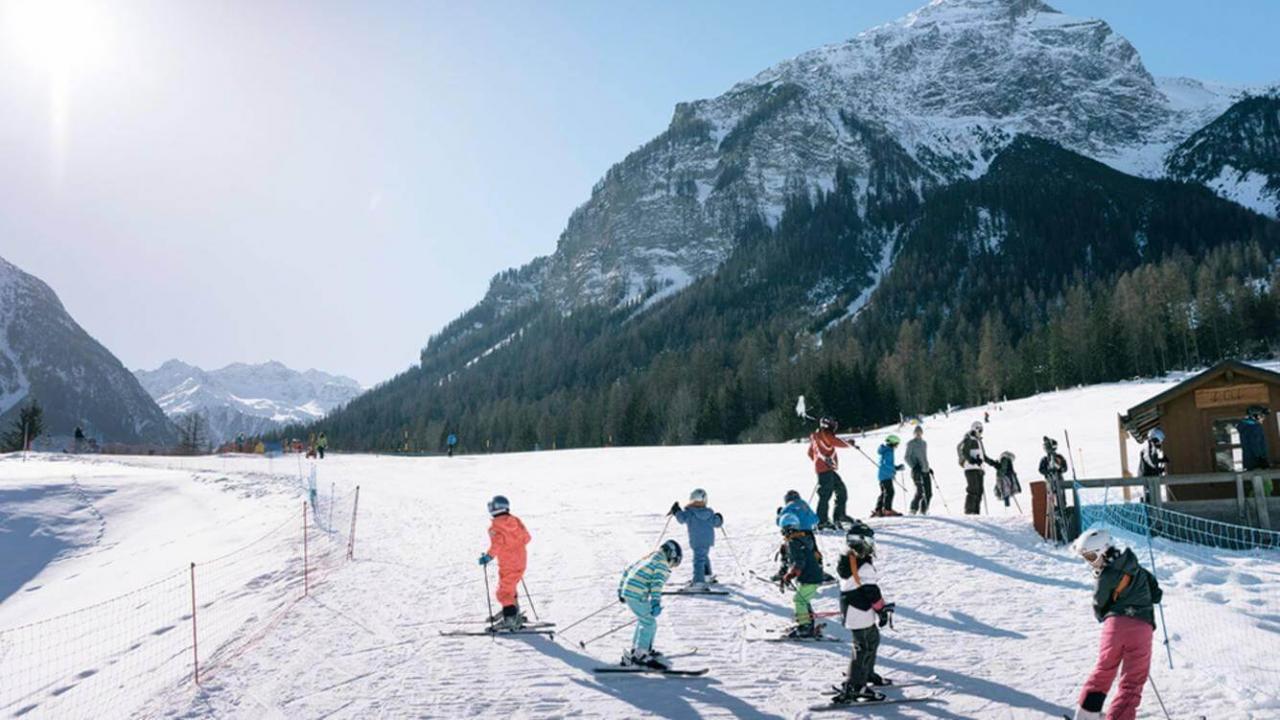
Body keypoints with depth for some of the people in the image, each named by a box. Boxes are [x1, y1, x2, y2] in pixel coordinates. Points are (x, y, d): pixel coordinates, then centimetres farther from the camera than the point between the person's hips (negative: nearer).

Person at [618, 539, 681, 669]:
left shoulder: (647, 559, 22)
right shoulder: (662, 564, -3)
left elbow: (627, 571, 26)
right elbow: (657, 583, -18)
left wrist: (621, 590, 33)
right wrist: (656, 602, -25)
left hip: (627, 592, 9)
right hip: (638, 596, -9)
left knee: (644, 620, 23)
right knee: (650, 623, -4)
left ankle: (637, 649, 31)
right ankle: (639, 655, -5)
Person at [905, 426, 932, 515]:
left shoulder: (924, 443, 18)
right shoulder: (911, 443, -1)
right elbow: (906, 457, -5)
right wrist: (913, 466, -17)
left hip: (925, 471, 6)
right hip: (917, 471, -6)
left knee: (929, 493, 2)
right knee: (920, 492, -16)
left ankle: (924, 511, 12)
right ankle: (913, 510, -4)